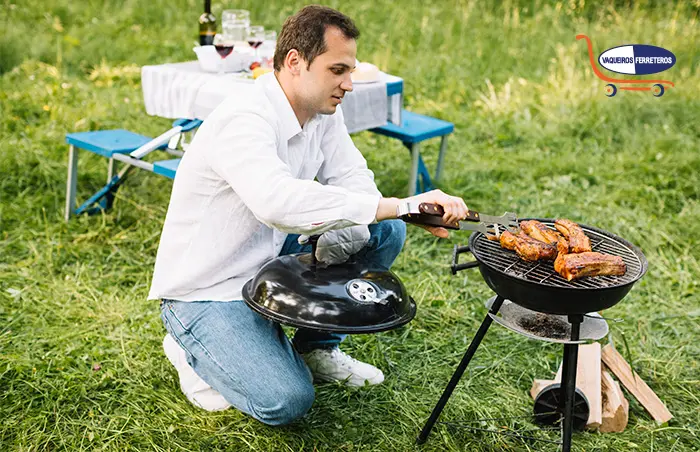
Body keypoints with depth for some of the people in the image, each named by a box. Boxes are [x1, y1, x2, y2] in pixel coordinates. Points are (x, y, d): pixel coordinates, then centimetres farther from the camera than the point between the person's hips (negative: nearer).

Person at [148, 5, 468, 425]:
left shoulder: (322, 109, -3)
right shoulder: (243, 121, -30)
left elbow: (352, 177, -1)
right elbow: (278, 202, -48)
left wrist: (345, 236, -24)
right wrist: (396, 204, -50)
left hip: (266, 263, 8)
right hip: (206, 291, -8)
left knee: (386, 232, -3)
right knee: (285, 402, -24)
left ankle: (317, 349, 12)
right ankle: (192, 351, 5)